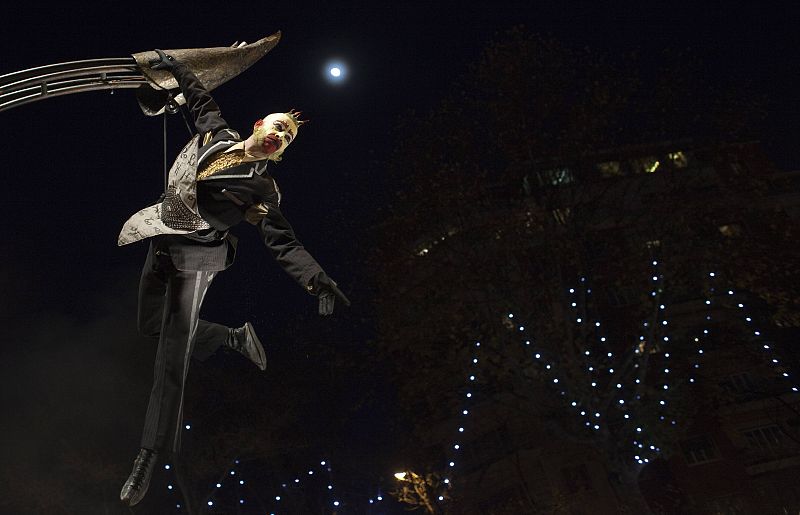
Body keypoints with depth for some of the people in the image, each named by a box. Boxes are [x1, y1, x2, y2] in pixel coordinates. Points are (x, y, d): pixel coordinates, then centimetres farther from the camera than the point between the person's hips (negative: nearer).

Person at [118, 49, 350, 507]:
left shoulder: (263, 188, -9)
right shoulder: (217, 135, 6)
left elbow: (284, 243, -12)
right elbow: (202, 99, 25)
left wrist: (317, 280, -24)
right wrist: (176, 67, 37)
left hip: (197, 254, -6)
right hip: (161, 242, 7)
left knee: (173, 353, -10)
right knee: (153, 328, 15)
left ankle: (151, 456, -1)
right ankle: (234, 337, 31)